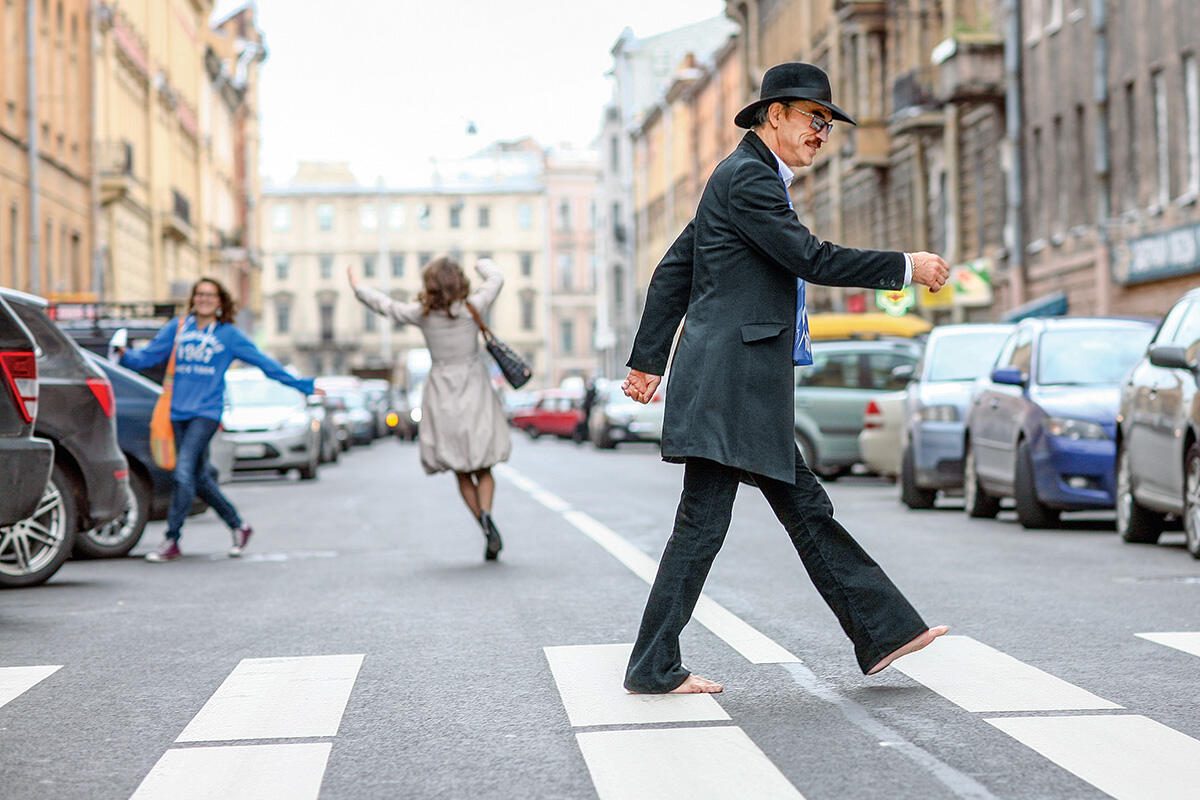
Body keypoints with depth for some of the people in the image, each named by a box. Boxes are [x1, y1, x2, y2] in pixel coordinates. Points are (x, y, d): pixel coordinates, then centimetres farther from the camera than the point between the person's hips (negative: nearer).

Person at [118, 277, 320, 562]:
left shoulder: (228, 334, 4)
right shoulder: (177, 328, 11)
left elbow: (263, 362, 9)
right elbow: (147, 357, 10)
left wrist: (300, 384, 10)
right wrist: (125, 355, -11)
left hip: (206, 412, -4)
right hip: (179, 412, 4)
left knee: (184, 472, -17)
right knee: (199, 477, 8)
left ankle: (171, 541, -12)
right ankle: (238, 526, 26)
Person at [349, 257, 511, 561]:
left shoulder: (422, 313, -8)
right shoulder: (472, 307, -9)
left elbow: (384, 305, 7)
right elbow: (496, 279, 8)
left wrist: (358, 289, 26)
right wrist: (483, 264, 30)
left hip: (442, 396, 0)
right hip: (475, 390, 0)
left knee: (462, 473, 8)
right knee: (482, 468, 7)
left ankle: (485, 526, -5)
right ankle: (486, 514, -20)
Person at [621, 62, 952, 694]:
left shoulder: (751, 178, 22)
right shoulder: (746, 176, -10)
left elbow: (672, 271, 22)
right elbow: (811, 259, -16)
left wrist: (647, 359, 21)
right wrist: (905, 267, -9)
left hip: (748, 389, 11)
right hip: (727, 381, -11)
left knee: (807, 510, 11)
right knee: (702, 525, -7)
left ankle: (883, 631, 16)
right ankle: (653, 667, 0)